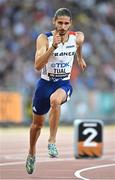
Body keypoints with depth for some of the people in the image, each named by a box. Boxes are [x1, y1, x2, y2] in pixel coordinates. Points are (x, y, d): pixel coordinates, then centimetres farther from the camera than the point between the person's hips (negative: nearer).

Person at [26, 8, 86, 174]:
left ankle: (52, 141, -26)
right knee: (37, 122, 16)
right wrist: (53, 46, -39)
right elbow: (38, 66, -31)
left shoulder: (78, 37, -8)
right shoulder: (44, 39, -19)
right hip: (45, 83, 0)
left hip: (64, 84, 0)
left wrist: (80, 58, 33)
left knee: (55, 100, -37)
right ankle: (32, 154, 43)